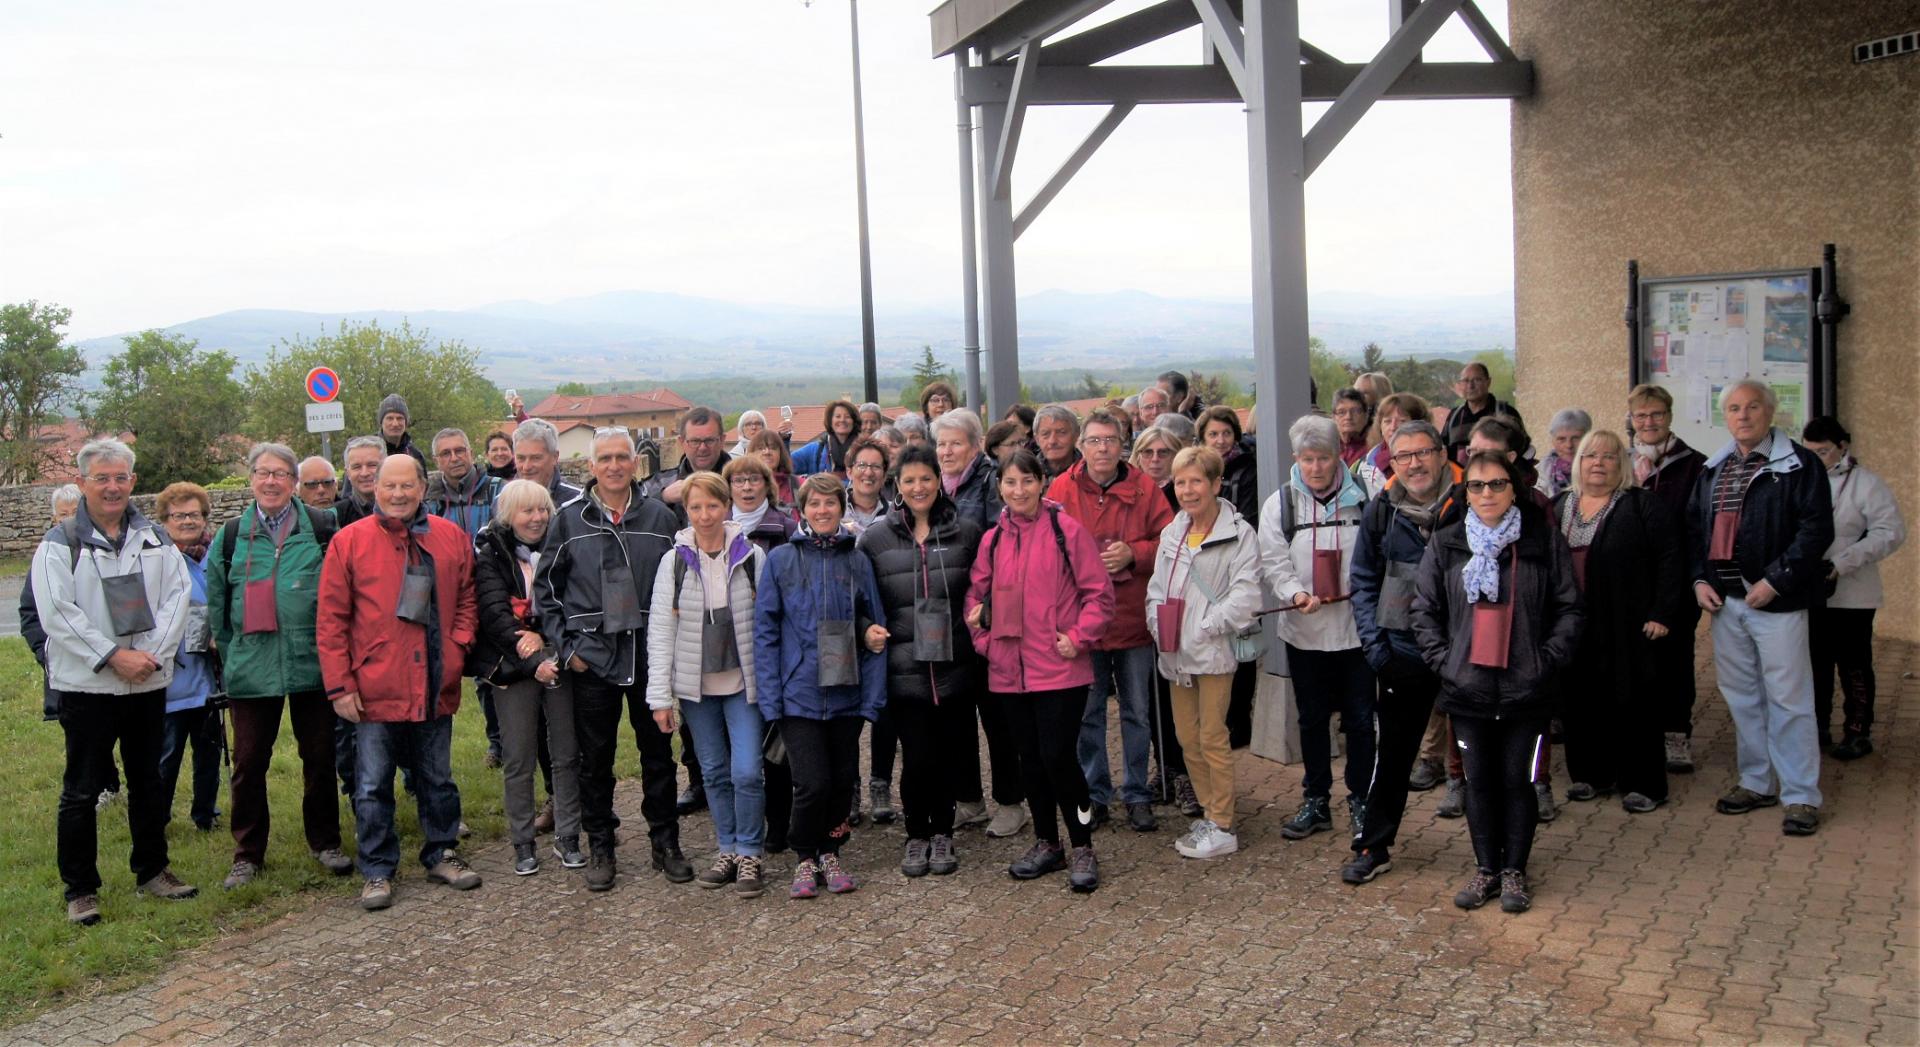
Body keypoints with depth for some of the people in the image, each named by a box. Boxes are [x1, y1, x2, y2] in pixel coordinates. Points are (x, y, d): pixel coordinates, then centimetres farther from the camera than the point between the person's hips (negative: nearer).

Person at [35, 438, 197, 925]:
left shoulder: (155, 538, 7)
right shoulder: (60, 543, -5)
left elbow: (178, 595, 1)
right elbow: (57, 613, -11)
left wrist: (153, 652, -12)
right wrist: (112, 657, -16)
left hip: (149, 680, 4)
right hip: (86, 684, -4)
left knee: (147, 781, 15)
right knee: (81, 790, 3)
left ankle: (151, 871, 28)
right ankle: (80, 889, 13)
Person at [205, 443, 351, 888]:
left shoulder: (321, 528, 0)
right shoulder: (231, 535, 7)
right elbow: (216, 605, 12)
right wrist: (230, 657, 10)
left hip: (312, 664, -1)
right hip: (251, 668, 1)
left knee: (319, 756, 8)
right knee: (248, 763, 4)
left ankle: (325, 843, 23)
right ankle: (247, 854, 17)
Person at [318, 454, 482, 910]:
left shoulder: (452, 538, 4)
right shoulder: (349, 542, -3)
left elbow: (466, 599, 13)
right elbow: (330, 621, -4)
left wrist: (458, 646, -3)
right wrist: (339, 685, -7)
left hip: (435, 689, 3)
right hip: (375, 689, -2)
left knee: (437, 779, 15)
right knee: (372, 787, 4)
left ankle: (441, 853, 30)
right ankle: (377, 871, 16)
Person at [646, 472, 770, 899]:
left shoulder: (751, 556, -3)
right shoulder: (674, 561, -1)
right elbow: (660, 630, -2)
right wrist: (661, 695, -6)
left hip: (743, 682, -2)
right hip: (695, 685, 2)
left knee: (746, 772, -8)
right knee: (714, 772, 11)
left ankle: (750, 854, 8)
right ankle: (728, 849, 25)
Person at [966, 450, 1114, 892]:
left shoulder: (1067, 530, -6)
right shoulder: (993, 539, 8)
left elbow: (1099, 592, -5)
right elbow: (975, 593, 18)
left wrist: (1078, 638, -12)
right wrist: (983, 639, 6)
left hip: (1060, 669, -5)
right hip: (1010, 670, 5)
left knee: (1058, 755, -8)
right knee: (1030, 757, 13)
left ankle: (1083, 848, 7)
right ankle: (1046, 843, 27)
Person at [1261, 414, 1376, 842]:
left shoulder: (1363, 497, -2)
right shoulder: (1280, 503, 2)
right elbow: (1274, 561, -3)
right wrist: (1297, 594, -20)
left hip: (1357, 626, -1)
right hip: (1305, 630, 1)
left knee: (1359, 718, 6)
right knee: (1312, 718, 12)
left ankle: (1359, 802, 20)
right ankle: (1316, 802, 24)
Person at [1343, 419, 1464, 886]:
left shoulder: (1468, 503, -7)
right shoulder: (1382, 509, 2)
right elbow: (1364, 580, 10)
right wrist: (1373, 639, 0)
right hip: (1403, 650, 2)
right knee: (1393, 754, 11)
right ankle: (1373, 846, 21)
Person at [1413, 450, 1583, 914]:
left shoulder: (1545, 541, -1)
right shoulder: (1445, 545, 4)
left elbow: (1570, 609, 1)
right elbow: (1425, 610, 7)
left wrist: (1547, 659, -8)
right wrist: (1442, 659, -3)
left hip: (1525, 688, -1)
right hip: (1466, 687, 2)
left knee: (1517, 780, 6)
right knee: (1478, 781, 9)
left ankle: (1515, 870, 21)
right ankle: (1486, 868, 22)